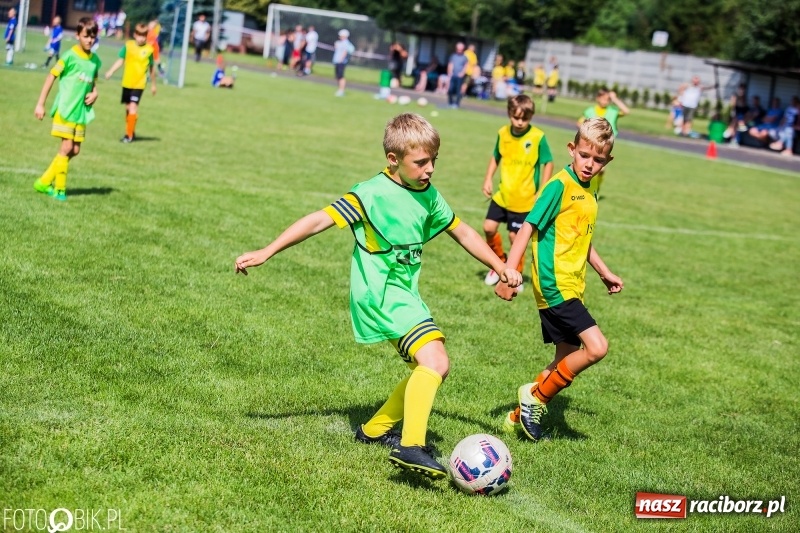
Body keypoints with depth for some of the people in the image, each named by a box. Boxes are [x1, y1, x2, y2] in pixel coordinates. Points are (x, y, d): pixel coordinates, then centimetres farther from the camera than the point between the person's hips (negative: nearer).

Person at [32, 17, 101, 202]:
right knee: (66, 147, -10)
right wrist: (40, 104, -8)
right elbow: (51, 76, -7)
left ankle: (45, 181, 17)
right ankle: (59, 188, 4)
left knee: (75, 150, 5)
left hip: (81, 111, 6)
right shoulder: (70, 56, -11)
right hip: (65, 109, -6)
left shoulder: (95, 60, 6)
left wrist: (94, 93, -2)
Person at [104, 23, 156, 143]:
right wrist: (110, 72, -15)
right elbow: (120, 60, -1)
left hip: (139, 84, -3)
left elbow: (152, 68, 4)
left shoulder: (149, 49, -6)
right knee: (128, 108, 14)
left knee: (133, 107, -15)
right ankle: (131, 132, 30)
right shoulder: (128, 45, -2)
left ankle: (129, 135, -8)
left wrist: (153, 84, 12)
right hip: (127, 82, 3)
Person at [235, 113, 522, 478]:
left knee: (430, 370, 13)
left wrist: (501, 267, 21)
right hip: (380, 295, -9)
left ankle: (374, 429, 26)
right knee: (434, 361, -24)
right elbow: (320, 221, -17)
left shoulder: (429, 197, 6)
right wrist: (266, 253, -19)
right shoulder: (372, 194, -16)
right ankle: (410, 446, -28)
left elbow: (462, 232, 19)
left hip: (406, 295, 9)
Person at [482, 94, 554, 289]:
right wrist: (488, 179, 4)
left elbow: (548, 163, -8)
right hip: (502, 194, 4)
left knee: (515, 236, 1)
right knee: (489, 227, 2)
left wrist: (541, 192, -12)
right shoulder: (503, 133, -4)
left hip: (524, 199, -4)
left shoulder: (538, 137, -16)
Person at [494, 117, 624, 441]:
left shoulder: (589, 190, 13)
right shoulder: (560, 185, -13)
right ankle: (536, 397, -1)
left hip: (572, 287, 9)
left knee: (568, 360, 13)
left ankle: (521, 415, 24)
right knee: (596, 347, -17)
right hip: (556, 286, -9)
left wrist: (605, 273, 32)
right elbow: (529, 228, -16)